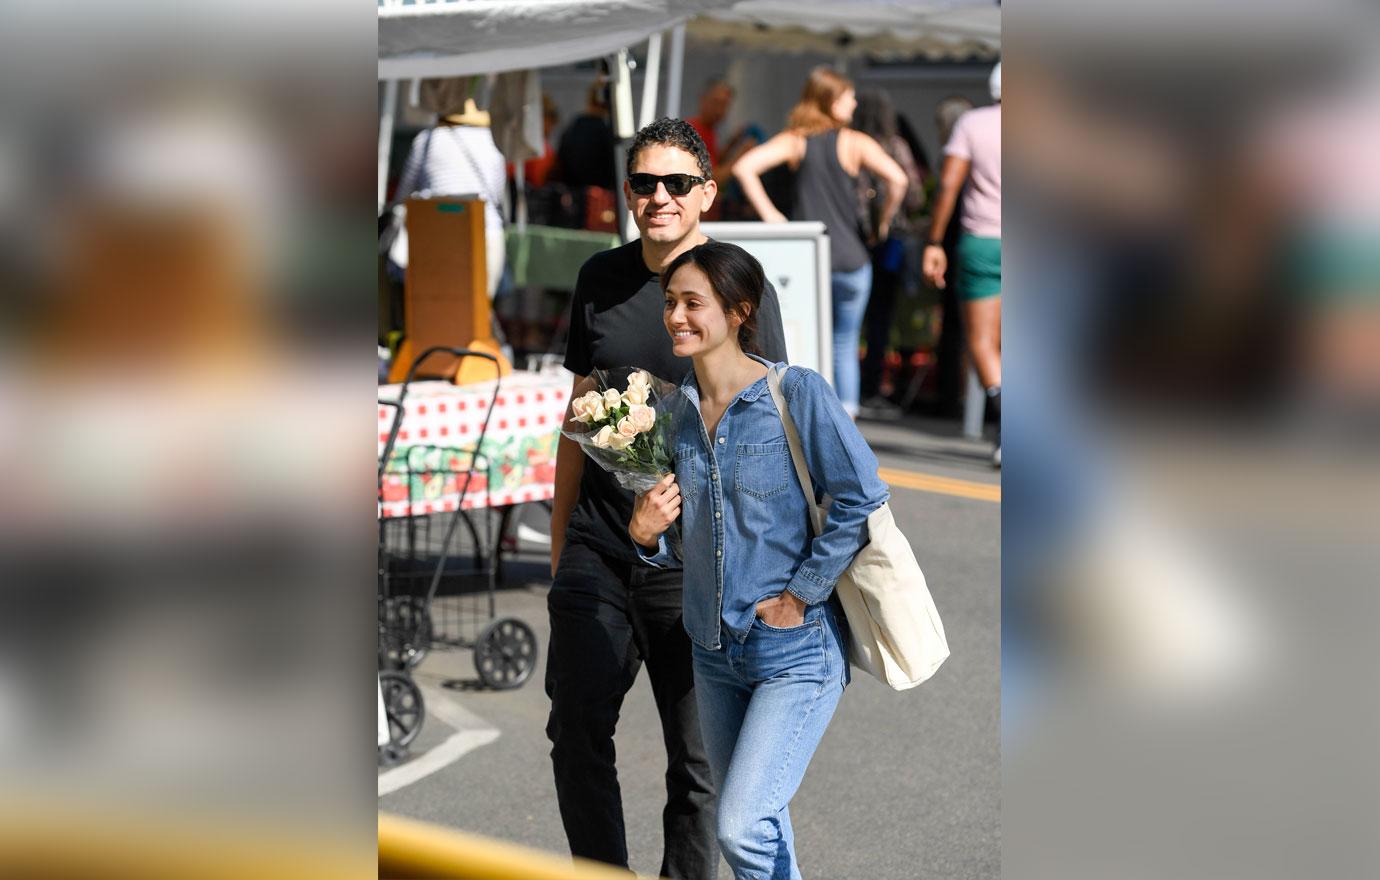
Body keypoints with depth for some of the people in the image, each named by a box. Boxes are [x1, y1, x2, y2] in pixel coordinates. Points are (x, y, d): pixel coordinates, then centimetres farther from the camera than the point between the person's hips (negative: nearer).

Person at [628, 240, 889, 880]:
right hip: (714, 652, 7)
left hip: (796, 652, -6)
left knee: (743, 827, -16)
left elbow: (863, 499, -15)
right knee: (753, 827, 15)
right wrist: (645, 533, -8)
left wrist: (801, 595, -15)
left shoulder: (797, 392, -12)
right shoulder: (680, 409, 5)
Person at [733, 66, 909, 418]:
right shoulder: (855, 142, -2)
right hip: (850, 257, -1)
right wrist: (884, 220, 0)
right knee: (844, 347, 12)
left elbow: (744, 168, -8)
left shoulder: (794, 141, 4)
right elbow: (898, 179, -16)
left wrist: (769, 214, -2)